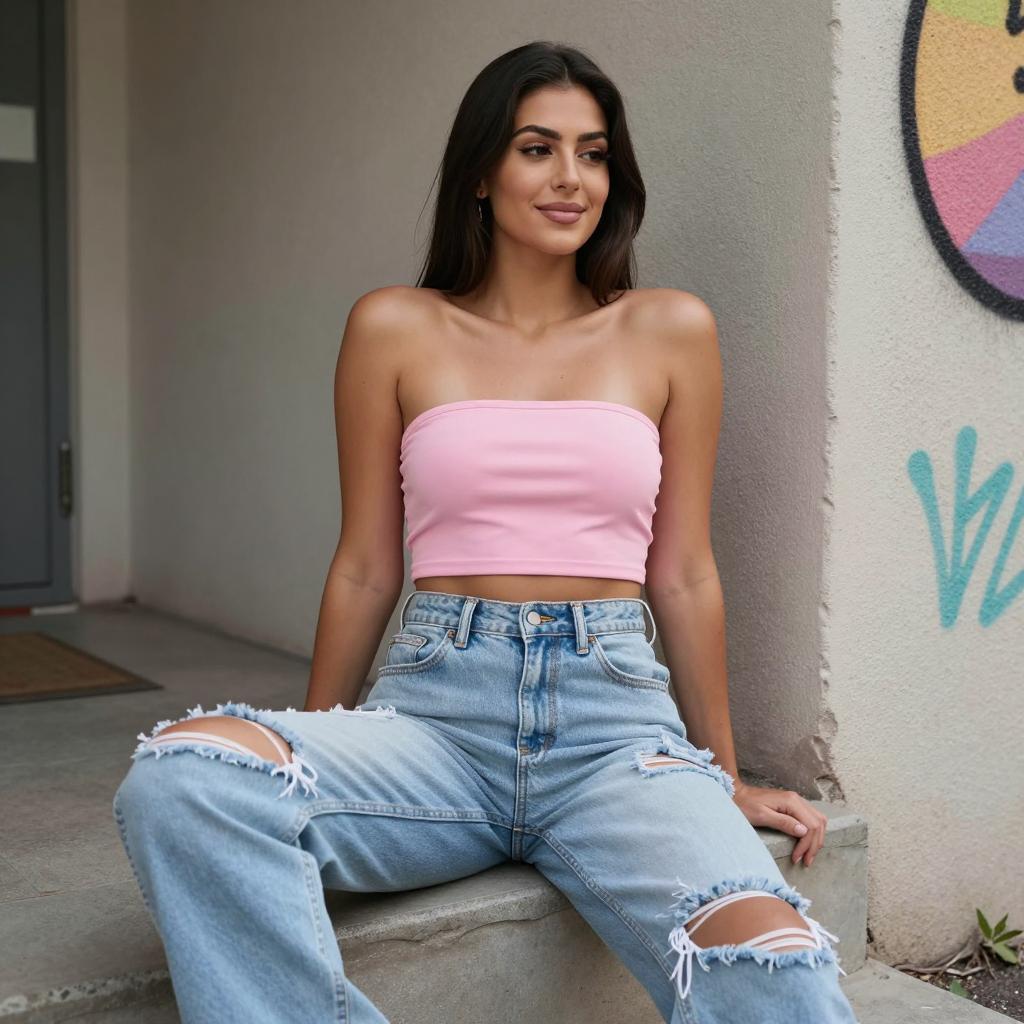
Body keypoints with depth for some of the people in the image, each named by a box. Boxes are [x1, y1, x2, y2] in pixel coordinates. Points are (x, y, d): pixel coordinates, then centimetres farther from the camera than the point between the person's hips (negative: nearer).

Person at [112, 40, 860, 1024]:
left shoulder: (670, 331, 9)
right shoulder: (395, 328, 8)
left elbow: (683, 575, 13)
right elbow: (365, 570, 13)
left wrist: (724, 775, 16)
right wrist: (313, 752, 17)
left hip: (615, 721, -1)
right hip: (434, 711, 1)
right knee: (177, 776, -29)